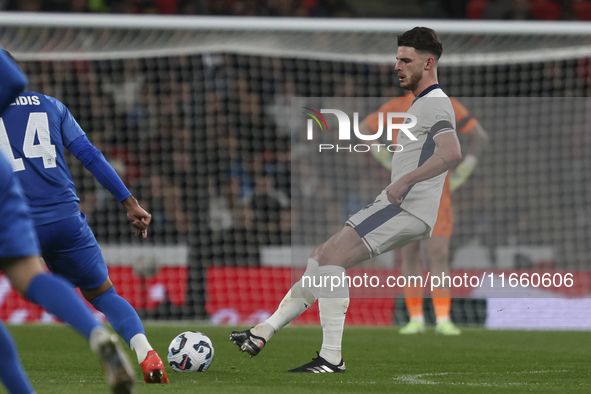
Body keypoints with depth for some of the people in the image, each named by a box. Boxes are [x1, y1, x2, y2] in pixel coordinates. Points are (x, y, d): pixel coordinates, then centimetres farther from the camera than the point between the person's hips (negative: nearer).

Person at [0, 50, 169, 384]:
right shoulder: (50, 105, 14)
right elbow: (91, 157, 10)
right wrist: (130, 203, 10)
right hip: (67, 219, 3)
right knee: (103, 294, 14)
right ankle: (146, 355, -8)